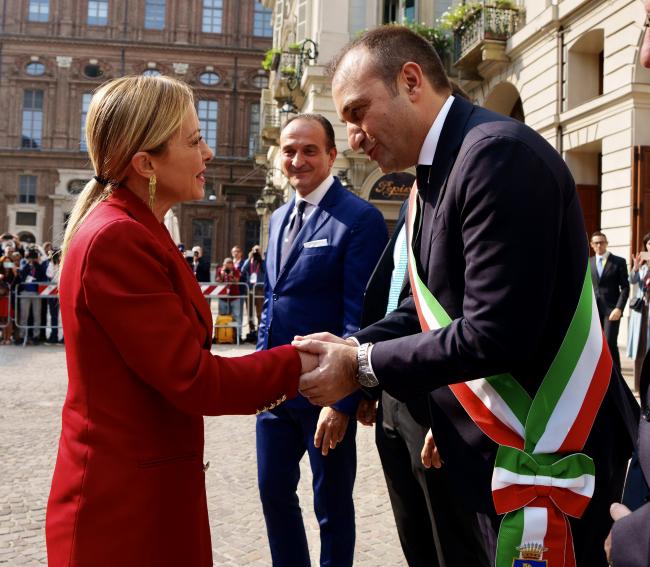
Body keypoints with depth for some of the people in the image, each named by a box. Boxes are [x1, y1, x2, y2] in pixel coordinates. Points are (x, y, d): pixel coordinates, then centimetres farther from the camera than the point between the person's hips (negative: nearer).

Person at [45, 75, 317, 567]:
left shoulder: (134, 231, 11)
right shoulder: (117, 240, -21)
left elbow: (175, 358, 7)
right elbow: (193, 378, -22)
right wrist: (298, 363, -14)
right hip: (126, 503, -9)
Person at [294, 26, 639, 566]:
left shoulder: (500, 155, -21)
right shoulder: (435, 175, 10)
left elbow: (494, 334, -26)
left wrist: (363, 366, -16)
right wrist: (350, 347, -2)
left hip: (546, 452, -9)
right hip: (497, 442, 9)